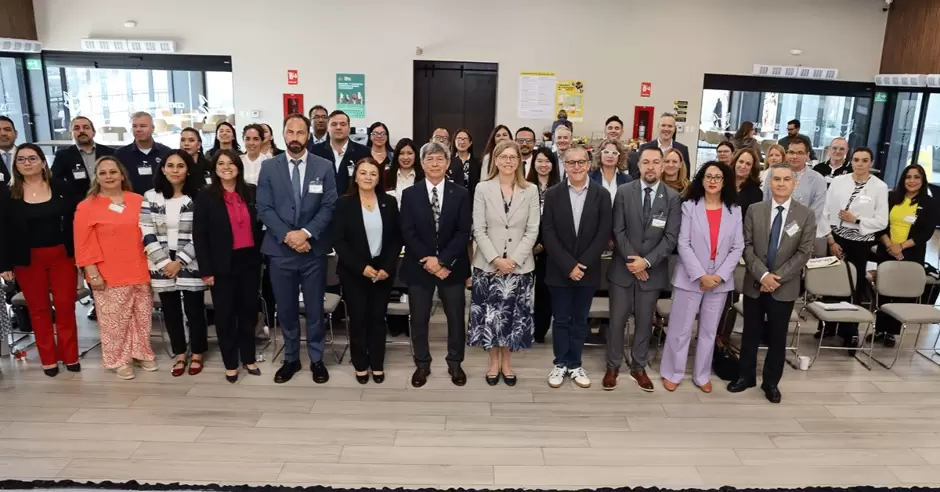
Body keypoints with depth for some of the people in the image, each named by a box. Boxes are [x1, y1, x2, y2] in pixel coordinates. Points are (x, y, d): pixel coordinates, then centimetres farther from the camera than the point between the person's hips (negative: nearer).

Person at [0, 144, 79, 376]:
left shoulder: (61, 188, -1)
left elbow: (75, 222, 0)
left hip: (62, 256, -1)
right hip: (27, 260, 1)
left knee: (65, 305, 3)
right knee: (38, 309, 9)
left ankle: (70, 356, 15)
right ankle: (48, 359, 19)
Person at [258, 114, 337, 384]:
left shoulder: (324, 167, 1)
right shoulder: (269, 167, 3)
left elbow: (329, 206, -3)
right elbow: (264, 208, -2)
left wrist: (307, 233, -16)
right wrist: (287, 235, -14)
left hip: (314, 249, -1)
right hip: (280, 250, 1)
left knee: (314, 308, 8)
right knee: (286, 309, 11)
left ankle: (317, 359, 23)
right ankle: (291, 358, 27)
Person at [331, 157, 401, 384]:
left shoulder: (389, 202, 2)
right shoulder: (344, 203, -5)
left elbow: (397, 238, 2)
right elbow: (338, 240, -9)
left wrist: (387, 267, -10)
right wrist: (361, 267, -16)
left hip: (383, 271, 2)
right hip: (354, 272, -2)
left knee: (378, 318, 9)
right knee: (358, 318, 6)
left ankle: (377, 364, 22)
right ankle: (360, 365, 21)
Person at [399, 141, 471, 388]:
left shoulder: (460, 194, 1)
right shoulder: (410, 194, 1)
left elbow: (463, 233, -6)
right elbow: (407, 233, -5)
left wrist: (442, 260, -16)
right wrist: (427, 260, -15)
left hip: (452, 266, 0)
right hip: (419, 266, 0)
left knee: (456, 317, 9)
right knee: (419, 319, 8)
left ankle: (455, 363, 27)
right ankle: (422, 364, 25)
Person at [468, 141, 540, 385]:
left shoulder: (531, 190, 2)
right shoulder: (483, 189, 0)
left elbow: (532, 231, -2)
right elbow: (478, 230, -4)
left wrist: (514, 259, -12)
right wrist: (495, 259, -14)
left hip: (520, 264, 1)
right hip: (488, 264, 0)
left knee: (514, 314, 9)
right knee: (490, 314, 6)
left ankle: (507, 363, 26)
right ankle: (494, 362, 24)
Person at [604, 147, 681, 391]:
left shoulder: (673, 197, -2)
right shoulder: (623, 192, -2)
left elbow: (671, 237, -7)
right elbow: (618, 231, -6)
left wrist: (646, 262, -16)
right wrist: (633, 261, -14)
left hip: (653, 270, 0)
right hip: (623, 268, 0)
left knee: (645, 322, 12)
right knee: (617, 320, 6)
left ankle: (638, 367, 27)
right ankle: (613, 366, 21)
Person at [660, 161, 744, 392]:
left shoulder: (735, 210, 5)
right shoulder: (689, 206, -2)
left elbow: (738, 247, 2)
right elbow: (683, 244, -8)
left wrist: (720, 275, -10)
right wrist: (701, 275, -15)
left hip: (720, 281, 3)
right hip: (690, 278, -2)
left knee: (709, 331, 13)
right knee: (680, 329, 4)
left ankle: (702, 375, 26)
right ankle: (672, 373, 19)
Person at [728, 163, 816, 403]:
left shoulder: (806, 215, -1)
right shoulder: (754, 210, 0)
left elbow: (803, 253, -6)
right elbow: (747, 246, -4)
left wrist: (778, 277, -14)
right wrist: (763, 275, -16)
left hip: (785, 287, -1)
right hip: (755, 283, 1)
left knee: (777, 337, 9)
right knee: (751, 333, 11)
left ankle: (771, 382, 23)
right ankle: (746, 376, 25)